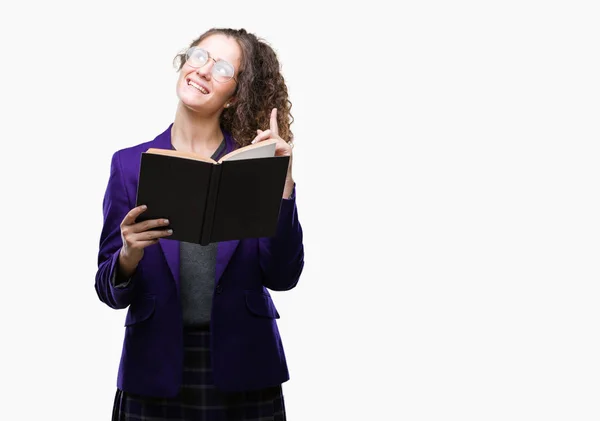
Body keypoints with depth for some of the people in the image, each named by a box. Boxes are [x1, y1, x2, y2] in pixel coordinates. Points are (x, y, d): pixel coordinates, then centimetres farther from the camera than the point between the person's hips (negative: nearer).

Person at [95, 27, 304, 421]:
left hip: (243, 372, 0)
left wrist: (283, 180, -14)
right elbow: (111, 291, 2)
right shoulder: (130, 164, 2)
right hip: (155, 370, 1)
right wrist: (129, 256, -19)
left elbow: (283, 277, -7)